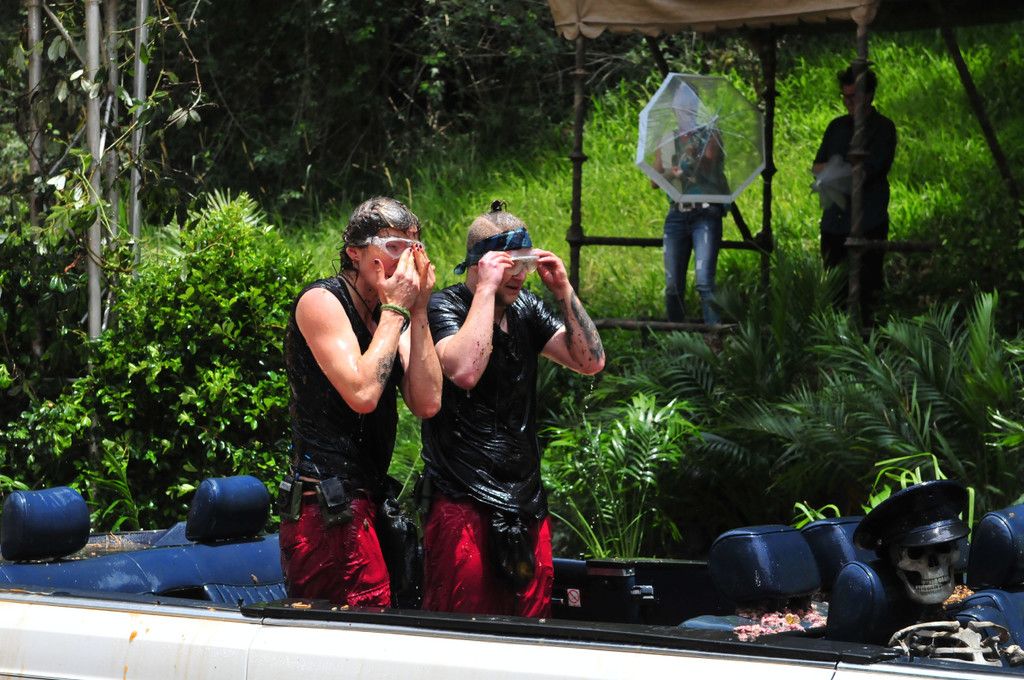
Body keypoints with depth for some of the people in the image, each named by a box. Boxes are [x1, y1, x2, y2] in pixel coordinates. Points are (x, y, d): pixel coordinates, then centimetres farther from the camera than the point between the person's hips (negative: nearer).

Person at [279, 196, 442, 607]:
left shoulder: (391, 315, 16)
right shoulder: (322, 302, -7)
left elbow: (427, 403, 2)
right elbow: (362, 394, -21)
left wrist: (418, 312, -3)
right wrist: (396, 309, -12)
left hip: (365, 503, 8)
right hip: (327, 507, -8)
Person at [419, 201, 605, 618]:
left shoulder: (525, 309, 13)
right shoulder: (444, 308, -6)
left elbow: (591, 361, 10)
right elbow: (465, 370, -25)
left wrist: (563, 290, 1)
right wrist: (487, 287, -18)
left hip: (526, 501, 7)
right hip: (463, 504, -7)